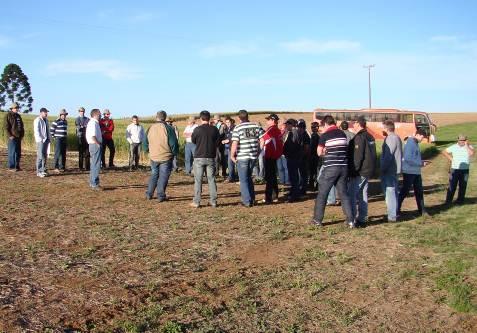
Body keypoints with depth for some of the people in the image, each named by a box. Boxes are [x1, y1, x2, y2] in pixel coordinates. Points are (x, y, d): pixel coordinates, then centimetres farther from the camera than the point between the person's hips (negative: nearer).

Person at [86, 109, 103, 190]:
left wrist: (101, 133, 10)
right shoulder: (93, 123, -15)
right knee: (96, 165, -9)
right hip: (95, 145, -11)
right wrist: (98, 144, -17)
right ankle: (94, 184, -8)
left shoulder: (95, 122, 17)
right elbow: (92, 136, -23)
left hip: (95, 145, 11)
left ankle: (92, 183, 23)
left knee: (93, 165, 15)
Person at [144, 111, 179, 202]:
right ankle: (161, 196, 6)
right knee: (163, 176, 4)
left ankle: (149, 194, 21)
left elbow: (145, 143, 12)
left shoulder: (150, 129, 3)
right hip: (166, 157, -4)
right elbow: (174, 143, -12)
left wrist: (148, 150, 29)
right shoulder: (168, 128, -13)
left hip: (153, 157, 4)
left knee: (154, 175, 19)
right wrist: (175, 153, 5)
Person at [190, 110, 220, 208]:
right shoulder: (214, 129, -3)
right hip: (211, 158, 2)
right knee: (211, 179, 9)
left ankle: (196, 202, 5)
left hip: (199, 157, -2)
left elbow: (193, 141, 4)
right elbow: (218, 142, 5)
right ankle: (213, 201, 10)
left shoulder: (197, 129, -10)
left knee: (198, 180, 4)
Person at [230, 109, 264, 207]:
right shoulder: (256, 126, 3)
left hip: (242, 157, -5)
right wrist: (258, 150, 13)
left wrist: (232, 155, -3)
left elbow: (234, 144, -15)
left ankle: (247, 201, 4)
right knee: (249, 177, 22)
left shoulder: (237, 128, -9)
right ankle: (252, 199, 24)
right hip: (254, 156, 5)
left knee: (243, 180, 5)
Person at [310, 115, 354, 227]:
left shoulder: (325, 136, -6)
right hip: (343, 167, 5)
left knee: (322, 194, 6)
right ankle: (350, 220, 6)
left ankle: (317, 219, 12)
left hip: (330, 167, -4)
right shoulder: (343, 134, 8)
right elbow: (344, 149, 14)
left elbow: (319, 152, -2)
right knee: (343, 194, 10)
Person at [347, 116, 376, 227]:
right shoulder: (371, 137, 13)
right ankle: (362, 218, 17)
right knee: (363, 195, 13)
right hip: (368, 171, 9)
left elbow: (357, 156, -20)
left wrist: (353, 171, -17)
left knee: (351, 195, -4)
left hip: (359, 172, -9)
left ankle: (352, 219, -6)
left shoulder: (359, 137, -15)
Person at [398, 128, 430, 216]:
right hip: (409, 172, -9)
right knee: (404, 191, -3)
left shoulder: (415, 143, 14)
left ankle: (421, 210, 22)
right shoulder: (410, 143, -16)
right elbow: (408, 158, -24)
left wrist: (422, 161, 6)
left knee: (419, 191, 13)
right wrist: (421, 164, -18)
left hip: (416, 172, 9)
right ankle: (397, 210, 5)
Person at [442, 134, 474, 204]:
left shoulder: (469, 147, 0)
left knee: (463, 186, 6)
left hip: (465, 170, 0)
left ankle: (460, 201, 17)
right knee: (452, 186, 0)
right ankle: (448, 201, 6)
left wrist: (466, 145, -17)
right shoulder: (453, 147, 3)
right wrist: (450, 158, 1)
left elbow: (471, 154, -21)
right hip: (454, 169, 0)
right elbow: (444, 152, 11)